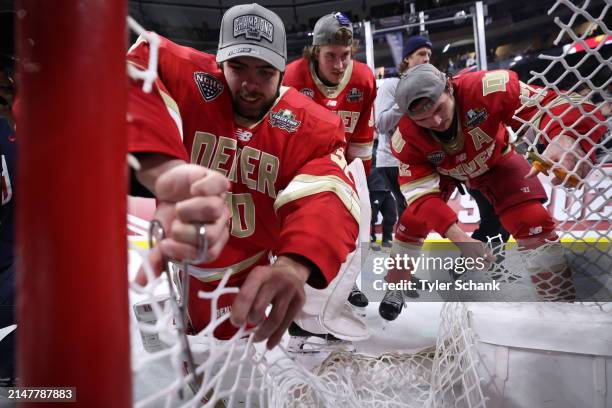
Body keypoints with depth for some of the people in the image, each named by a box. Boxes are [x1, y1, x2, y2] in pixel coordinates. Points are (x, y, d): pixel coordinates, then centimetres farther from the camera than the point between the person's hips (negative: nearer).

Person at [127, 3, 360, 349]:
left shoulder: (314, 126, -18)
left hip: (251, 273, 0)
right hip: (181, 256, 1)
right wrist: (168, 175, -58)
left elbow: (325, 199, -34)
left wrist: (293, 266, -56)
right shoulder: (185, 78, -18)